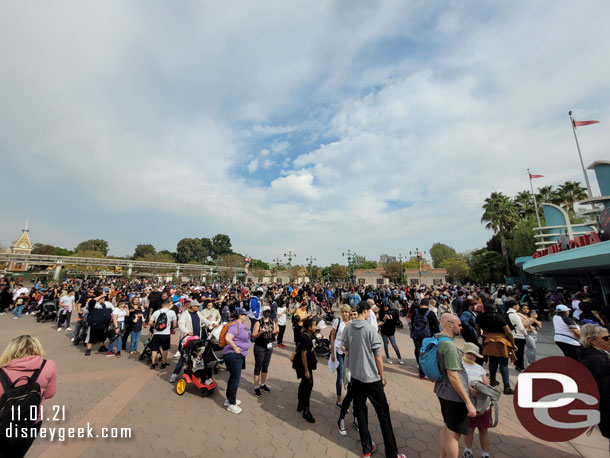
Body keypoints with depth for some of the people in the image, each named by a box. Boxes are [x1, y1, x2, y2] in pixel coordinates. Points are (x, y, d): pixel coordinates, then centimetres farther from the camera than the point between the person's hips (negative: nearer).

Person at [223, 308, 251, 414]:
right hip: (233, 355, -10)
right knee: (236, 378, -2)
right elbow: (228, 338, -34)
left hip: (239, 355, 10)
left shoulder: (243, 324, 7)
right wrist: (235, 348, -24)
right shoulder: (235, 325, -23)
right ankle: (231, 404, 12)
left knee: (233, 377, 21)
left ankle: (229, 399, 37)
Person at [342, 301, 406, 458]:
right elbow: (377, 356, -13)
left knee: (360, 411, 17)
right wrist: (382, 376, 0)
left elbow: (346, 350, 4)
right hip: (372, 377, -5)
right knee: (383, 413, 11)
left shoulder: (347, 329, -6)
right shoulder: (371, 329, -20)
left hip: (355, 375, 5)